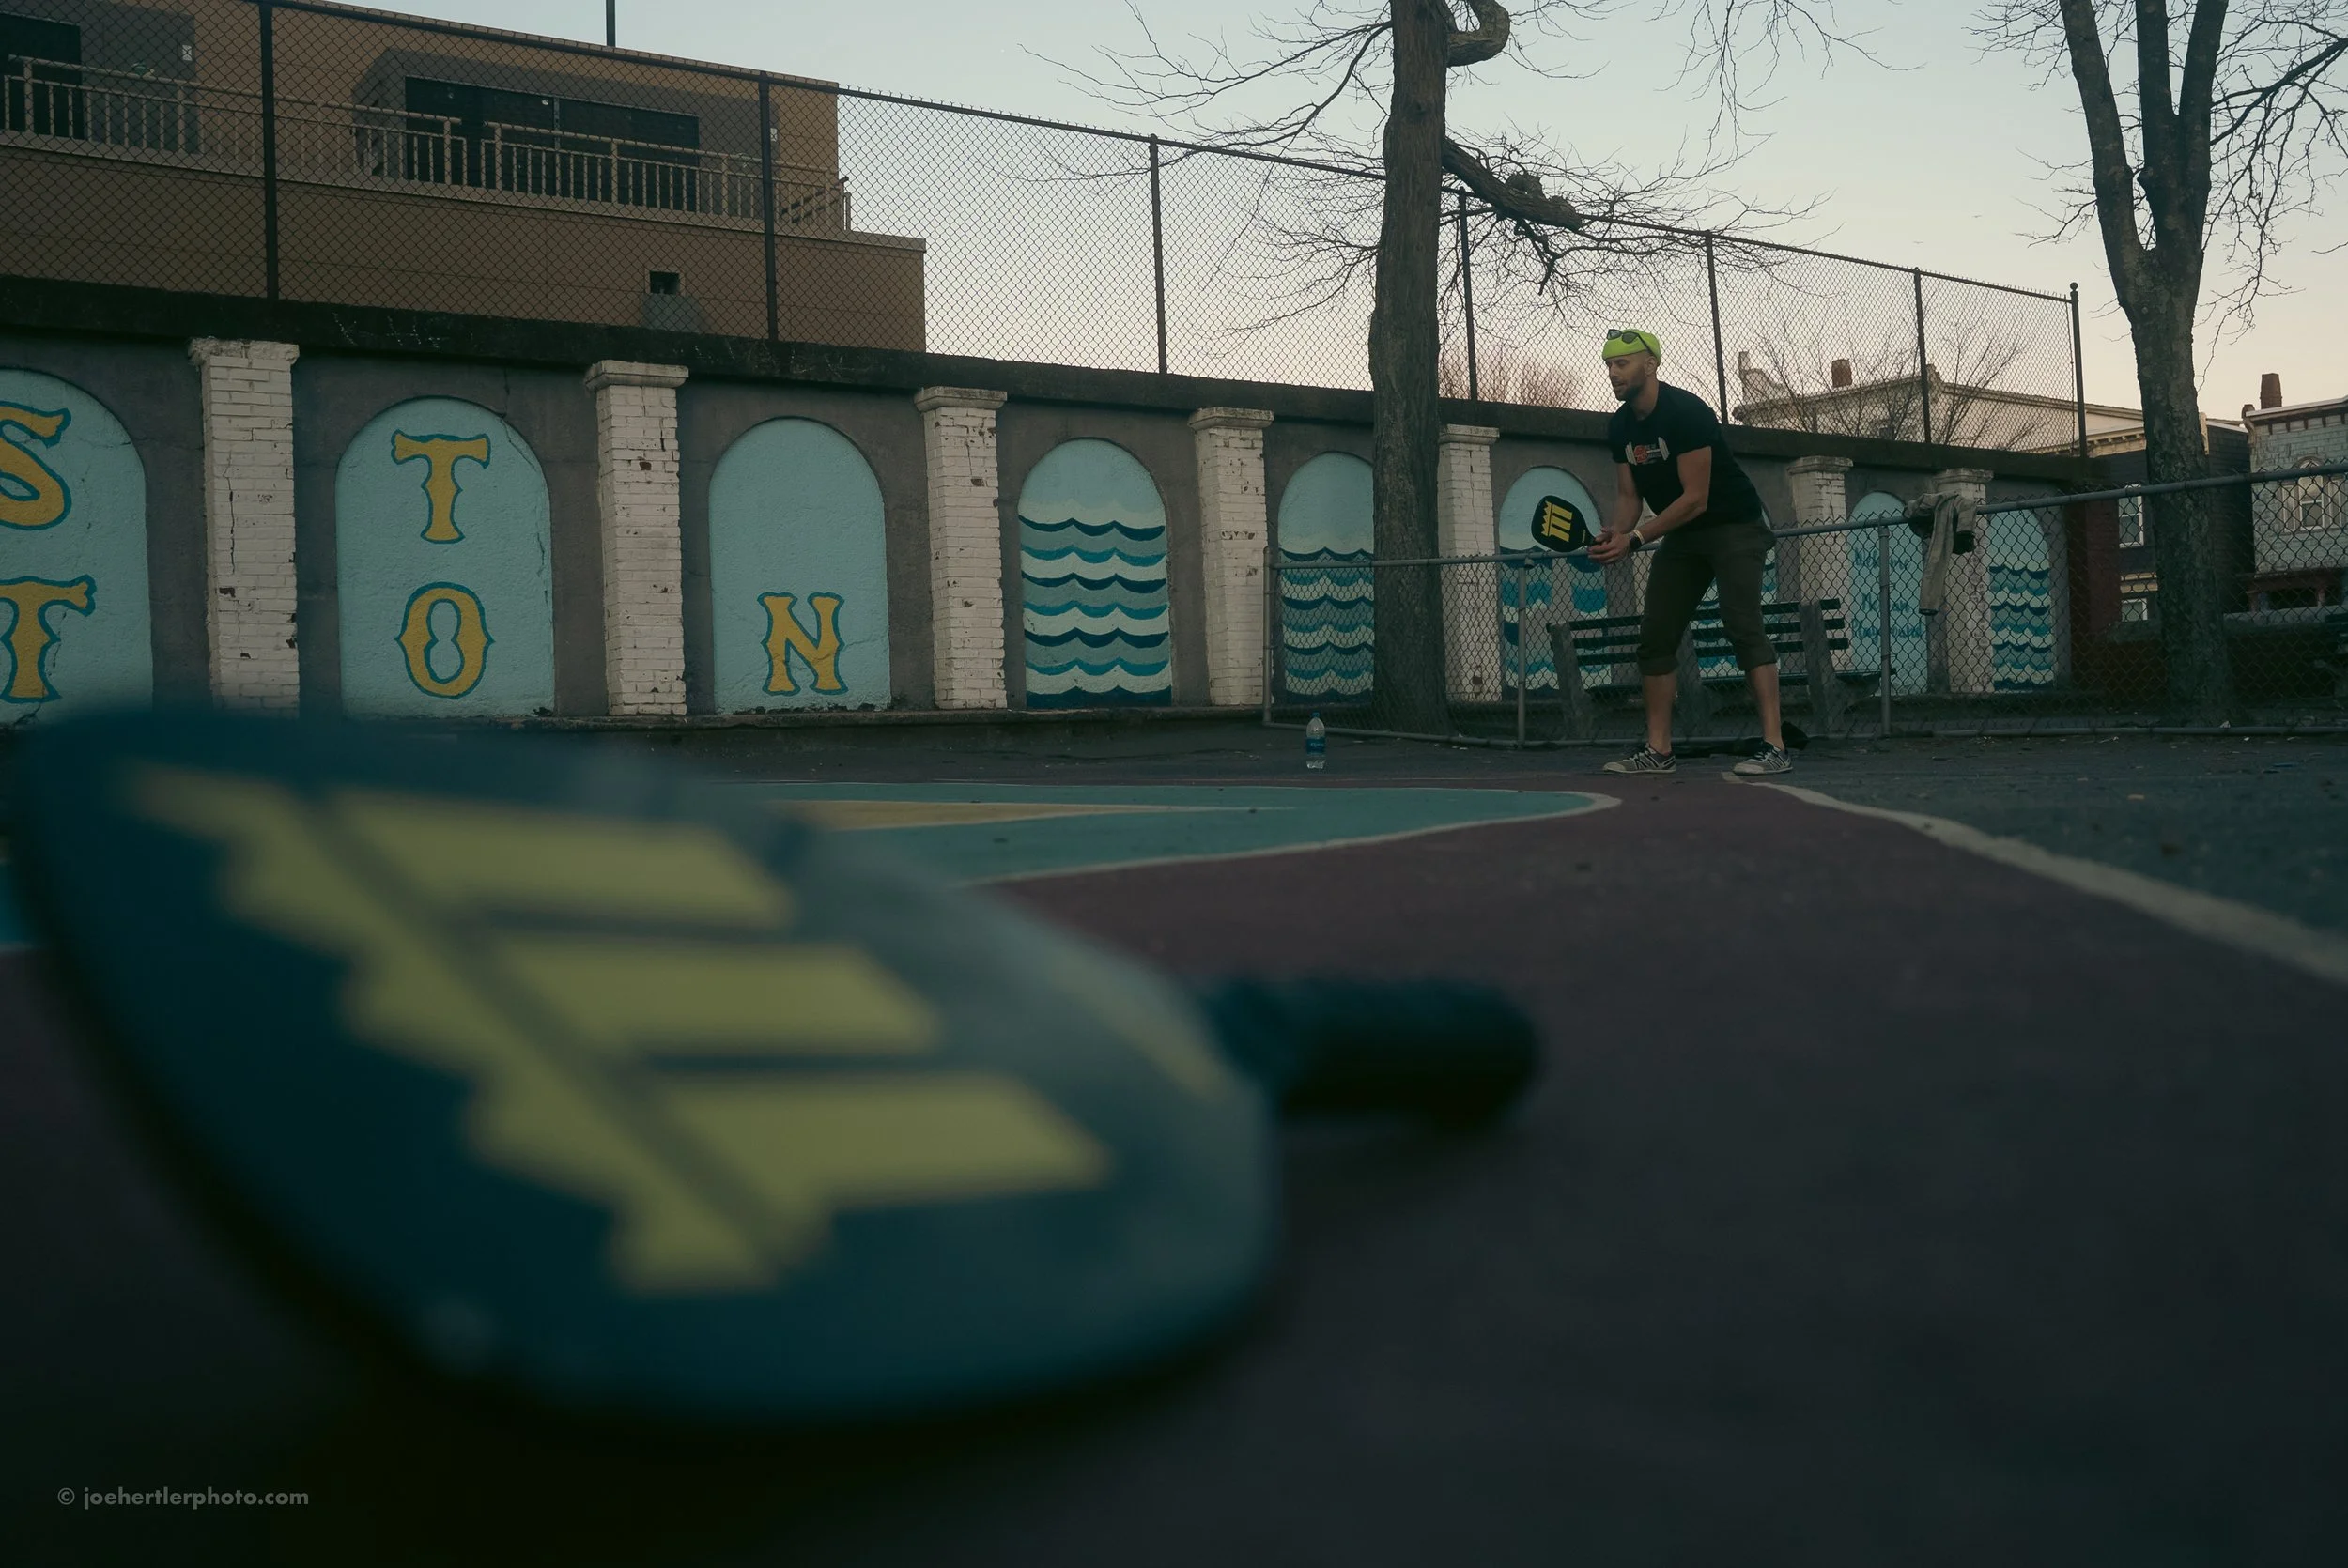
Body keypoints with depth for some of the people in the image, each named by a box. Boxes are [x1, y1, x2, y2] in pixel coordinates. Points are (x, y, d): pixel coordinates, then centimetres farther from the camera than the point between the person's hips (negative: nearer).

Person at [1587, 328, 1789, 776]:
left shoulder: (1686, 411, -23)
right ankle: (1659, 751, 7)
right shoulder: (1619, 426, 1)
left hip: (1735, 527, -8)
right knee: (1655, 636, 2)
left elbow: (1695, 498, -26)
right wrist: (1612, 534, -17)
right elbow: (1628, 496, 5)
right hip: (1682, 536, 8)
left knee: (1742, 626, -20)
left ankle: (1774, 747, -21)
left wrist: (1635, 539, -30)